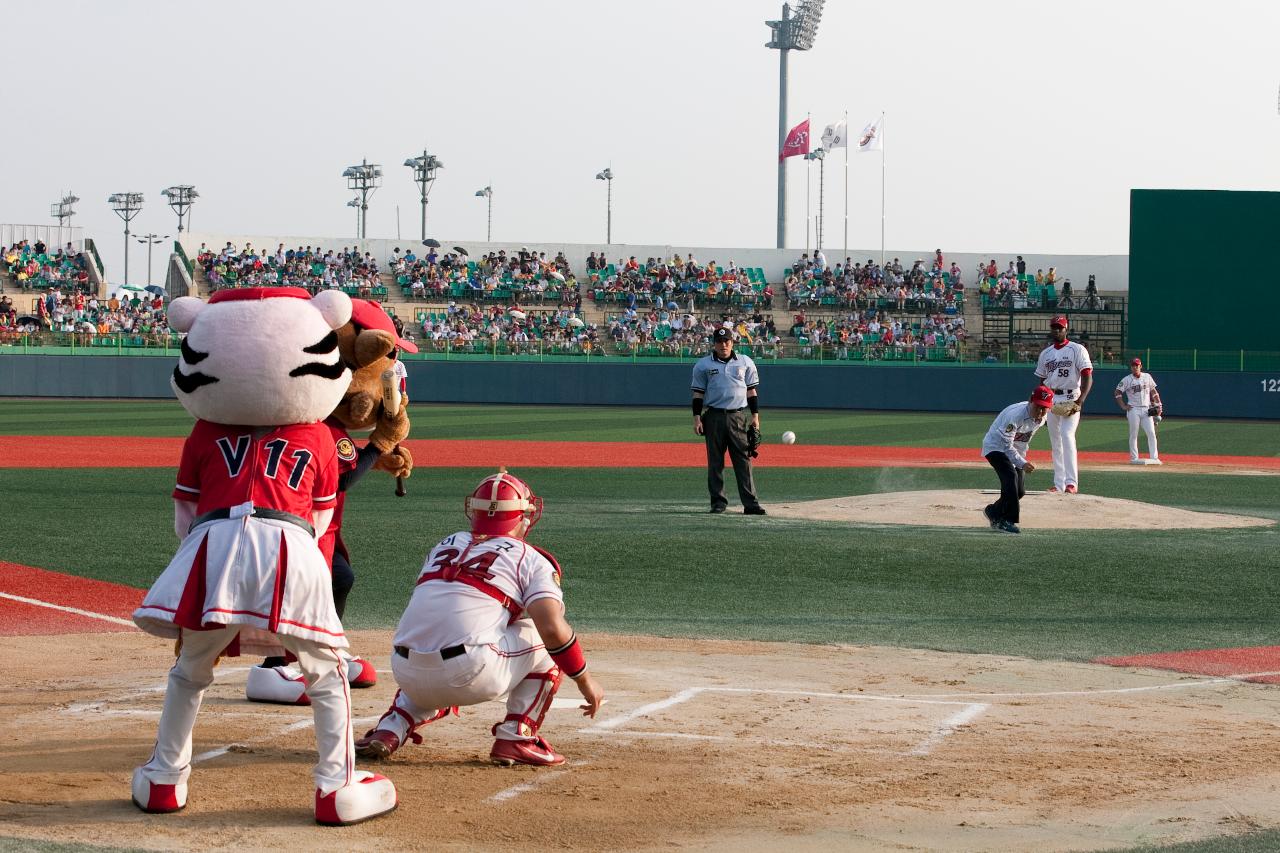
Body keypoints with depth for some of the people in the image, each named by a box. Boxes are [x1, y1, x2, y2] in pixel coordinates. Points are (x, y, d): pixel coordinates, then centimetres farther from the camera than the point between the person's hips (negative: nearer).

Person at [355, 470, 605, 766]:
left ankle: (388, 731, 14)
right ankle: (516, 737, 7)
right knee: (546, 640, 15)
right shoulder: (531, 559, 8)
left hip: (409, 679, 6)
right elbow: (552, 628, -6)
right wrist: (584, 680, 6)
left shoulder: (444, 546, 24)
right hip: (472, 676, -6)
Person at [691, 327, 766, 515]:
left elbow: (752, 391, 12)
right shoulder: (703, 365, 6)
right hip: (714, 417, 0)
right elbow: (698, 393, 6)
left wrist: (755, 415, 5)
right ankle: (718, 502, 9)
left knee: (743, 460, -5)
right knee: (715, 461, 2)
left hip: (738, 416, 0)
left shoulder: (745, 362, 10)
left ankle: (750, 504, -8)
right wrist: (696, 418, -2)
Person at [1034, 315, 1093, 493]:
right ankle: (1059, 483, 12)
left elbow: (1087, 377, -10)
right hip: (1051, 400, 6)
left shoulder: (1077, 350, -3)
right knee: (1055, 441, 7)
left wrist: (1080, 401, -21)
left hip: (1071, 399, -6)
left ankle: (1071, 482, -25)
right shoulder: (1045, 354, 15)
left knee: (1067, 436, -20)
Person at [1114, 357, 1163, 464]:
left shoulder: (1147, 377, 9)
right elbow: (1118, 392, 0)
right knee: (1133, 435, 0)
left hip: (1146, 410, 3)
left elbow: (1153, 391, 16)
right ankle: (1134, 458, 5)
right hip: (1133, 410, -3)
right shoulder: (1127, 380, -1)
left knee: (1151, 433, -3)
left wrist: (1158, 405, 6)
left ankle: (1154, 458, -1)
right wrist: (1123, 406, -7)